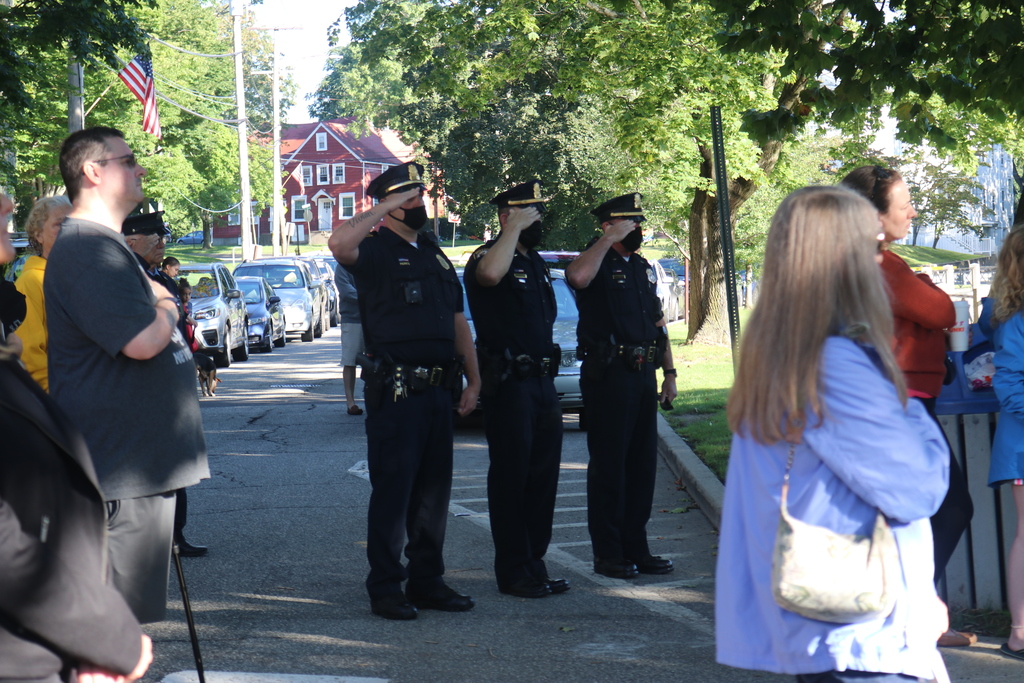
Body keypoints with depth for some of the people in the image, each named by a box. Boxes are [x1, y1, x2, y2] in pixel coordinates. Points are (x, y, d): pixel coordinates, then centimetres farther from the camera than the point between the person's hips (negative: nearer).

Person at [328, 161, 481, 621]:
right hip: (395, 392, -7)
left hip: (437, 390, 7)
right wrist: (388, 205, -18)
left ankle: (426, 581, 20)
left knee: (433, 489, 11)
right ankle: (384, 588, 4)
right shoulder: (374, 252, -5)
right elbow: (339, 243, -30)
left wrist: (473, 379, 15)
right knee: (392, 491, -3)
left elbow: (457, 320, 21)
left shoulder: (435, 254, 18)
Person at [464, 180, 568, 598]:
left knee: (543, 475, 11)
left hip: (541, 380, 9)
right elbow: (490, 274, -37)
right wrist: (515, 227, -26)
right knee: (510, 478, -3)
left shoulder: (535, 262, 19)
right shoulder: (489, 256, -9)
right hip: (508, 383, -9)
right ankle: (513, 572, 3)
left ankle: (535, 563, 20)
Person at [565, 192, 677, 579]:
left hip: (644, 374, 8)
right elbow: (577, 276, -31)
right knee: (608, 465, -3)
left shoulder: (644, 269, 18)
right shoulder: (599, 264, -5)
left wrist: (668, 373, 15)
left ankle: (636, 548, 18)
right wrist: (609, 239, -20)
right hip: (608, 376, -7)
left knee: (643, 465, 10)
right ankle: (607, 554, 2)